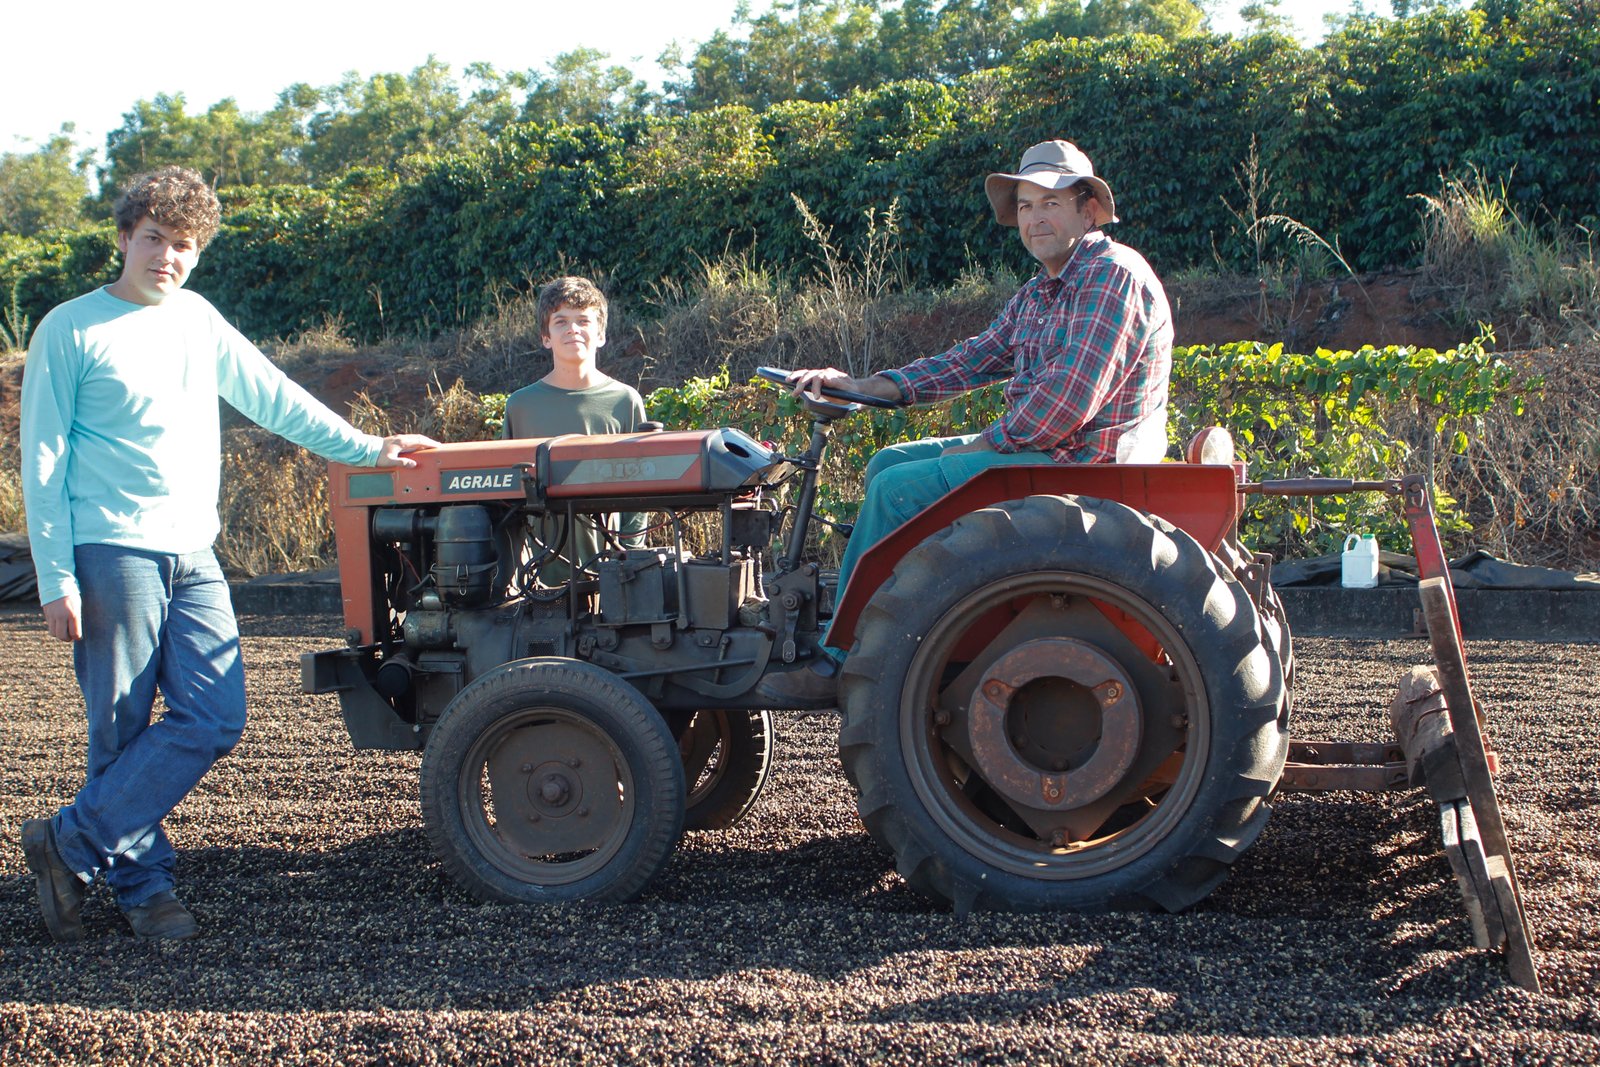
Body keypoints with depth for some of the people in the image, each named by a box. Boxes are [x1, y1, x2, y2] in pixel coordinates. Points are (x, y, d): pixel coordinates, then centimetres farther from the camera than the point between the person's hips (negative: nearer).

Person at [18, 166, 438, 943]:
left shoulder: (197, 319, 15)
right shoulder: (71, 331, -1)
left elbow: (271, 397, 24)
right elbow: (43, 462, -2)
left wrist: (366, 449, 23)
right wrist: (56, 576, -9)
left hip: (193, 557, 6)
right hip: (113, 551, -6)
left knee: (212, 721, -4)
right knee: (122, 730, -2)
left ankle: (71, 845, 5)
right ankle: (142, 883, 12)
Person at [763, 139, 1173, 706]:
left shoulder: (1113, 275, -16)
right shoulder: (1038, 294, 16)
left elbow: (1071, 395, -24)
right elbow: (978, 357, 16)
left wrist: (989, 443, -13)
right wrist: (866, 386, 8)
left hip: (1080, 461, -11)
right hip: (1038, 446, 11)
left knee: (900, 489, -15)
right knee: (888, 464, 11)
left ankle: (842, 664, -8)